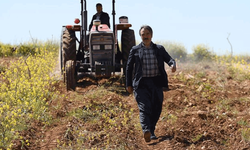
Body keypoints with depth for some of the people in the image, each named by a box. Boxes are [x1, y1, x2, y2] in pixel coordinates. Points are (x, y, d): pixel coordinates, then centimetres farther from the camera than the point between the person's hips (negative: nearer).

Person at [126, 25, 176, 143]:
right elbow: (129, 67, 9)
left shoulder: (159, 49, 10)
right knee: (144, 108, -16)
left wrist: (173, 65, -20)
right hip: (142, 83, -3)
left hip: (156, 83, 3)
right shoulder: (135, 50, 6)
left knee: (156, 109, 5)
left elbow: (169, 59, 5)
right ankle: (146, 131, -32)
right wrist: (129, 84, 5)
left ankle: (152, 132, 20)